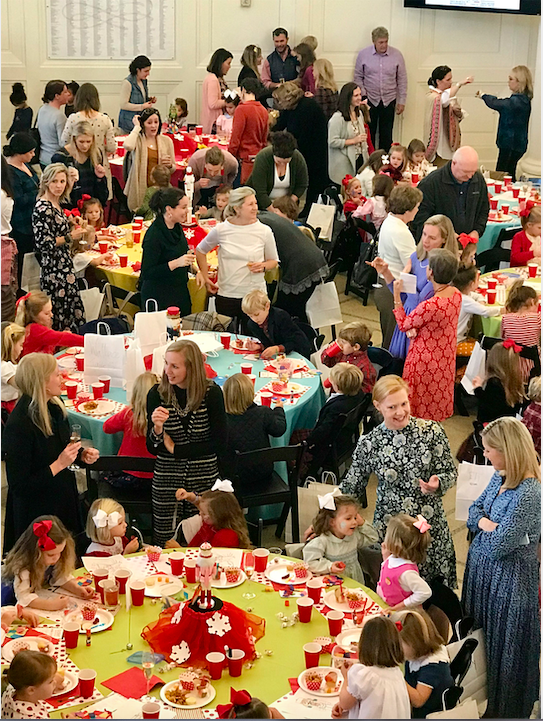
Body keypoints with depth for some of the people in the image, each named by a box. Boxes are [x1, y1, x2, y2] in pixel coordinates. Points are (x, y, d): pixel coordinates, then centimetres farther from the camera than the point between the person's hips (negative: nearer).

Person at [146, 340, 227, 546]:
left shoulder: (212, 393, -9)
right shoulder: (157, 394, -6)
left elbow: (219, 444, -9)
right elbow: (152, 449, -3)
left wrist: (176, 449, -10)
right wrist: (157, 429, -24)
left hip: (204, 479, -1)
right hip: (166, 480, 1)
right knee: (164, 543, 6)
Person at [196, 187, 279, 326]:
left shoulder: (264, 231, -3)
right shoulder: (221, 230, -2)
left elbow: (273, 261, 10)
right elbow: (200, 251, 15)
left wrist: (263, 266, -12)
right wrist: (206, 278, 9)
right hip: (226, 294, 1)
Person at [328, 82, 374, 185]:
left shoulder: (359, 113, 11)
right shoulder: (338, 118, -15)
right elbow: (332, 142, -19)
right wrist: (354, 140, -17)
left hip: (360, 160, 7)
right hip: (344, 165, -7)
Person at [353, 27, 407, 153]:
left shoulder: (396, 55, -2)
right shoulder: (363, 54, -3)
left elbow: (402, 80, 4)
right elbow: (358, 77, 6)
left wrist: (402, 101, 3)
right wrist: (362, 94, -5)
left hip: (389, 100, 1)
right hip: (369, 100, -1)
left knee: (386, 135, 5)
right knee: (369, 133, 3)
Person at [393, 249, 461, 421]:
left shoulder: (430, 306, -35)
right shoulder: (456, 294, -9)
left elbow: (403, 325, -17)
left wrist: (397, 295, -13)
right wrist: (416, 329, -4)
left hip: (426, 360, -8)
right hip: (446, 358, 8)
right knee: (439, 395, 26)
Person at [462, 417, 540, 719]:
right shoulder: (500, 478, -1)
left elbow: (497, 545, -27)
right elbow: (474, 510, 9)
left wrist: (483, 525, -8)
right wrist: (486, 523, -13)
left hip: (509, 576, -9)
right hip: (483, 568, 9)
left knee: (504, 642, 9)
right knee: (480, 635, 21)